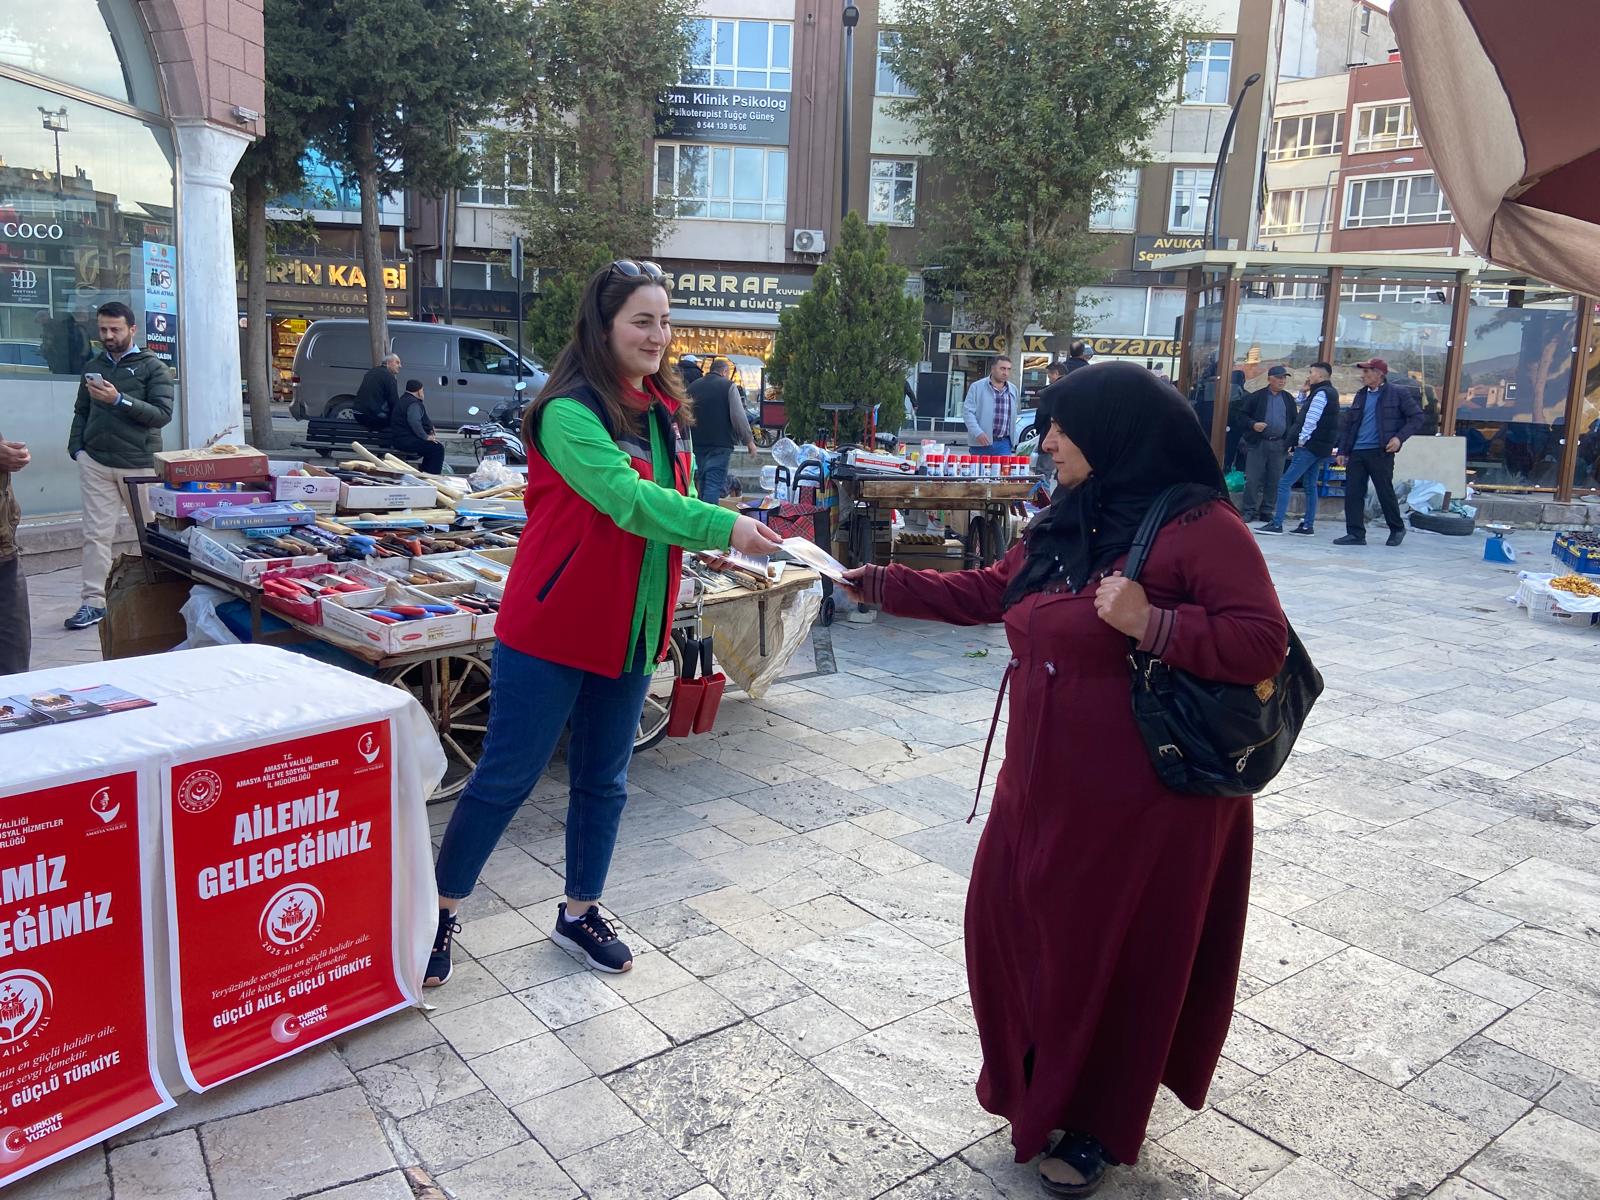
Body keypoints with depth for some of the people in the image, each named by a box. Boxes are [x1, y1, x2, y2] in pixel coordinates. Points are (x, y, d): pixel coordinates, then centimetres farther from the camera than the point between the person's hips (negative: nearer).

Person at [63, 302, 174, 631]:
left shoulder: (153, 367, 1)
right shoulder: (93, 366, 15)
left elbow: (162, 414, -10)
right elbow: (81, 412, 18)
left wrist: (119, 400, -19)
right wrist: (76, 447, 5)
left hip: (139, 464, -3)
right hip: (95, 462, 3)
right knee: (96, 533, -1)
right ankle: (93, 601, -1)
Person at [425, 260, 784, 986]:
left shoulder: (663, 411, 6)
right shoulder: (570, 412, -19)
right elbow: (627, 499, -31)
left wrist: (712, 545, 1)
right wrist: (724, 527, -37)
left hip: (630, 627, 7)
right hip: (552, 626, -7)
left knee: (603, 780, 17)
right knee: (506, 778, 5)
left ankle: (579, 912, 34)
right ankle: (440, 910, 25)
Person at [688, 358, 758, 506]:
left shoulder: (693, 386, 12)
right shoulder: (728, 386, -4)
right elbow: (738, 416, -10)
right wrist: (749, 441, -2)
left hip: (697, 443, 5)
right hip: (720, 444, -5)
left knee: (702, 482, 16)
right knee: (714, 484, -7)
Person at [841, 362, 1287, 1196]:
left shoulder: (1200, 525, -16)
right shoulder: (1067, 521, 8)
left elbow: (1263, 643, -19)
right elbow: (988, 593, 16)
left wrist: (1152, 625, -29)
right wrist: (881, 585, 13)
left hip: (1141, 797, -8)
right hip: (1046, 782, 8)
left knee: (1115, 954, 8)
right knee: (1014, 926, 17)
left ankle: (1098, 1129, 33)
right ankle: (1043, 1091, 42)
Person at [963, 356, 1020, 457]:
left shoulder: (1013, 390, 13)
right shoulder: (977, 387, -1)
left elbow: (1013, 415, 19)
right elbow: (968, 411, -6)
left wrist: (1013, 438, 11)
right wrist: (977, 433, -18)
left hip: (1004, 444, 3)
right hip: (981, 443, -3)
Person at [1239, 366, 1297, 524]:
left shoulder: (1288, 399, 13)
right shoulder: (1258, 396, 3)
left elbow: (1294, 421, 17)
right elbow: (1244, 415, 4)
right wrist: (1253, 424, -15)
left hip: (1279, 444, 3)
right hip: (1257, 443, -3)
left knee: (1274, 481, 4)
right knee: (1253, 479, -5)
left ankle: (1265, 511, 12)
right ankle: (1249, 511, 1)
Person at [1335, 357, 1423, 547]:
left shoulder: (1398, 394, 0)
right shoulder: (1361, 395, 16)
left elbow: (1416, 417, -1)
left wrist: (1399, 437, -14)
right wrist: (1343, 450, 13)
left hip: (1380, 452, -5)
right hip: (1357, 452, 5)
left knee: (1385, 492, 2)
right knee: (1352, 493, -1)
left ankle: (1397, 529, 21)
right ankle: (1355, 534, 5)